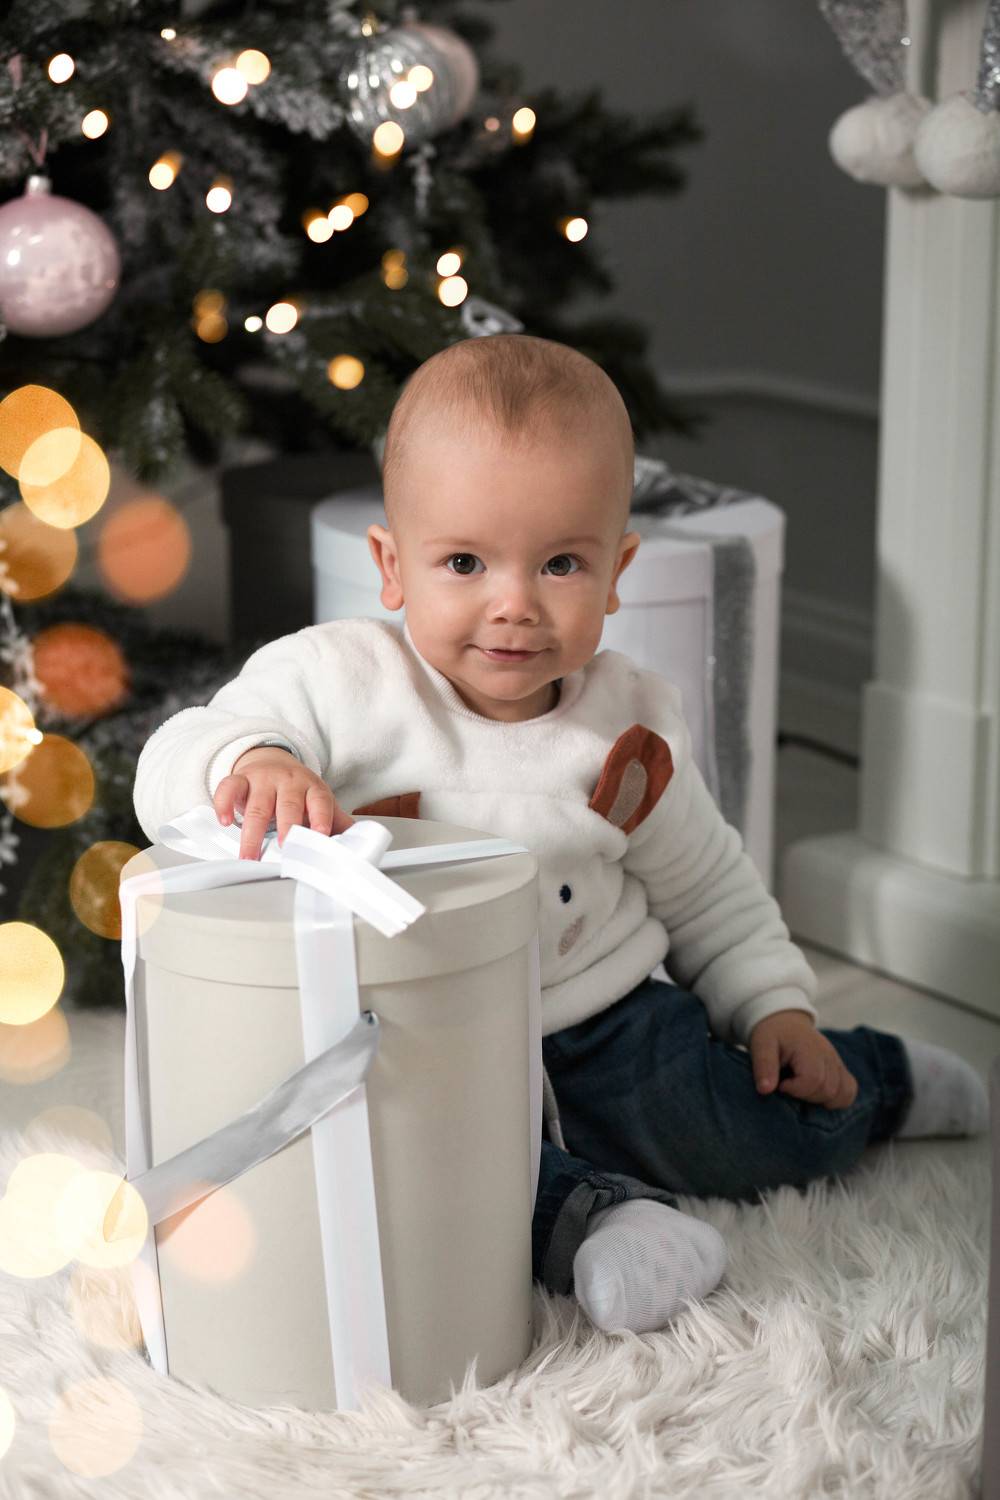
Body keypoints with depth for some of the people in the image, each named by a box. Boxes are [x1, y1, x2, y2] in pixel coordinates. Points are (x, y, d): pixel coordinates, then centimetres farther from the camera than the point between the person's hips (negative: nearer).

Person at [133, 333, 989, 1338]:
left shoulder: (631, 727, -2)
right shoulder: (339, 684, -13)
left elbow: (706, 888, 14)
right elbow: (170, 770, -19)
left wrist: (776, 1004, 6)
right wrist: (249, 763, -40)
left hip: (601, 1020, 3)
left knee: (765, 1133, -10)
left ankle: (870, 1074, 22)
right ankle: (578, 1210, -27)